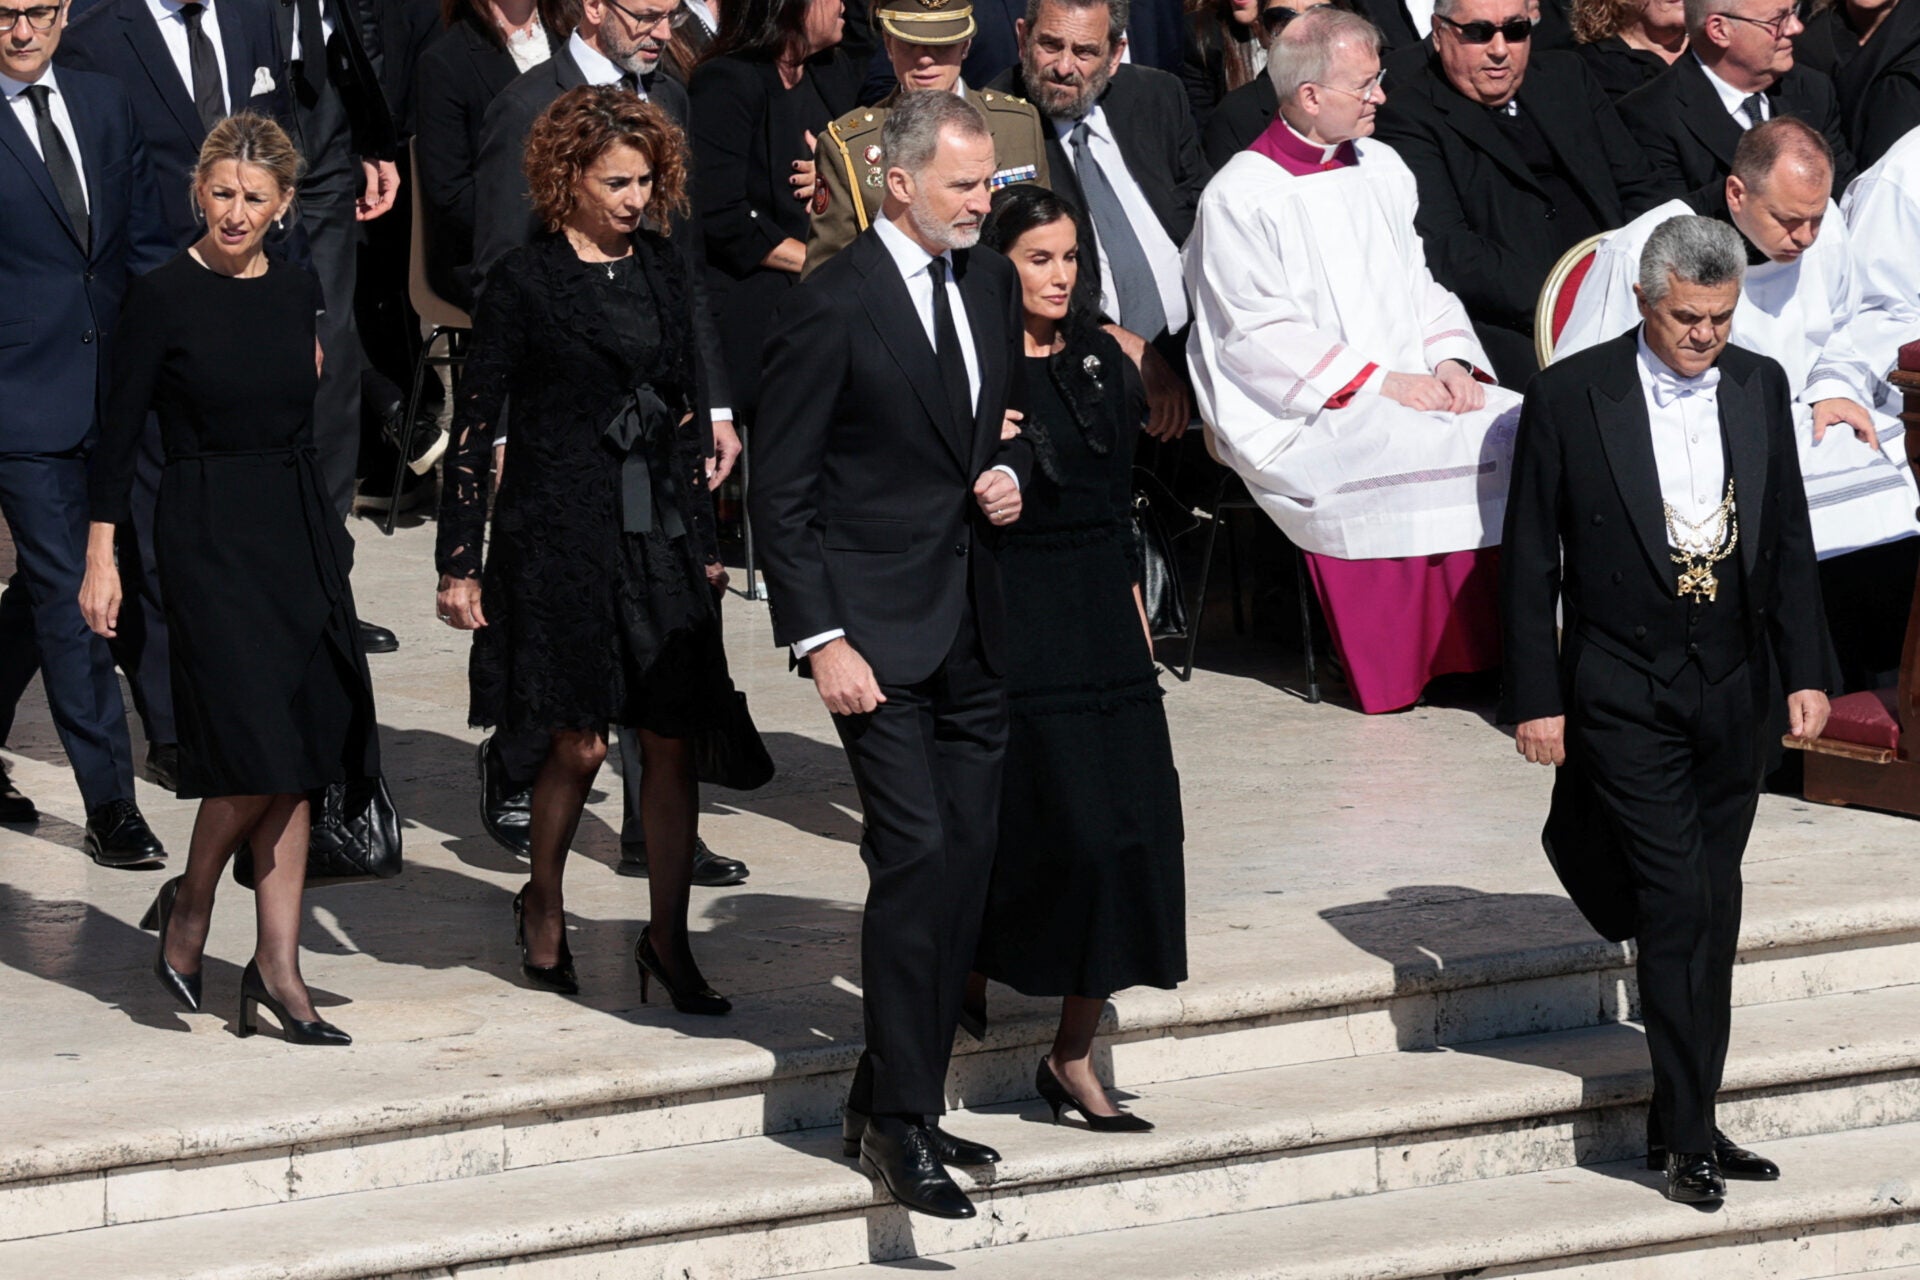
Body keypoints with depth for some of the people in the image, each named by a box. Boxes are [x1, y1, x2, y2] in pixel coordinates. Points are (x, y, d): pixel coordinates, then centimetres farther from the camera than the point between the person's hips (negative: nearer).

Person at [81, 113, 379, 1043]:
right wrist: (100, 560, -8)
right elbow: (120, 434, -5)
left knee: (300, 756, 3)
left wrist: (326, 539, 16)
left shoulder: (297, 294, 8)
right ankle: (189, 906, 11)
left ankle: (278, 968, 7)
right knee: (259, 747, -14)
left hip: (300, 530, 6)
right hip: (207, 537, -6)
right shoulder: (164, 297, -7)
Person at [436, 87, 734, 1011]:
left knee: (673, 742, 1)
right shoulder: (524, 283, -5)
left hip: (658, 538, 5)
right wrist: (458, 563, -7)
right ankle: (542, 905, 21)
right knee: (580, 743, -4)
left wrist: (702, 542, 16)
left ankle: (668, 938, 9)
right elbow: (474, 425, -4)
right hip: (559, 539, -5)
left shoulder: (662, 273, 11)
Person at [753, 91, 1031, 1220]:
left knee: (969, 863, 6)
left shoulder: (992, 283, 9)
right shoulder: (834, 309, -12)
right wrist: (821, 641, -15)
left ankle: (898, 1101, 15)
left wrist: (1013, 471, 0)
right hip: (879, 621, -7)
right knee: (917, 852, -12)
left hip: (975, 627, 7)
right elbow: (782, 492, -10)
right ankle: (901, 1118, -6)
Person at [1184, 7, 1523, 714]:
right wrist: (1380, 382, -17)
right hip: (1296, 419, -7)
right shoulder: (1239, 198, -6)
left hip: (1409, 387, 7)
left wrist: (1451, 360, -1)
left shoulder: (1381, 169, 15)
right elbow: (1262, 339, -11)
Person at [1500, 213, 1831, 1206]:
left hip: (1732, 692, 5)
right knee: (1680, 906, -12)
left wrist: (1804, 673, 6)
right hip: (1625, 699, -5)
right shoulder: (1570, 398, -9)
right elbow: (1529, 562, -4)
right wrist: (1538, 698, -6)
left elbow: (1789, 542, 12)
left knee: (1713, 913, 8)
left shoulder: (1760, 388, 5)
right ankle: (1686, 1135, -6)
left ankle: (1685, 1120, 17)